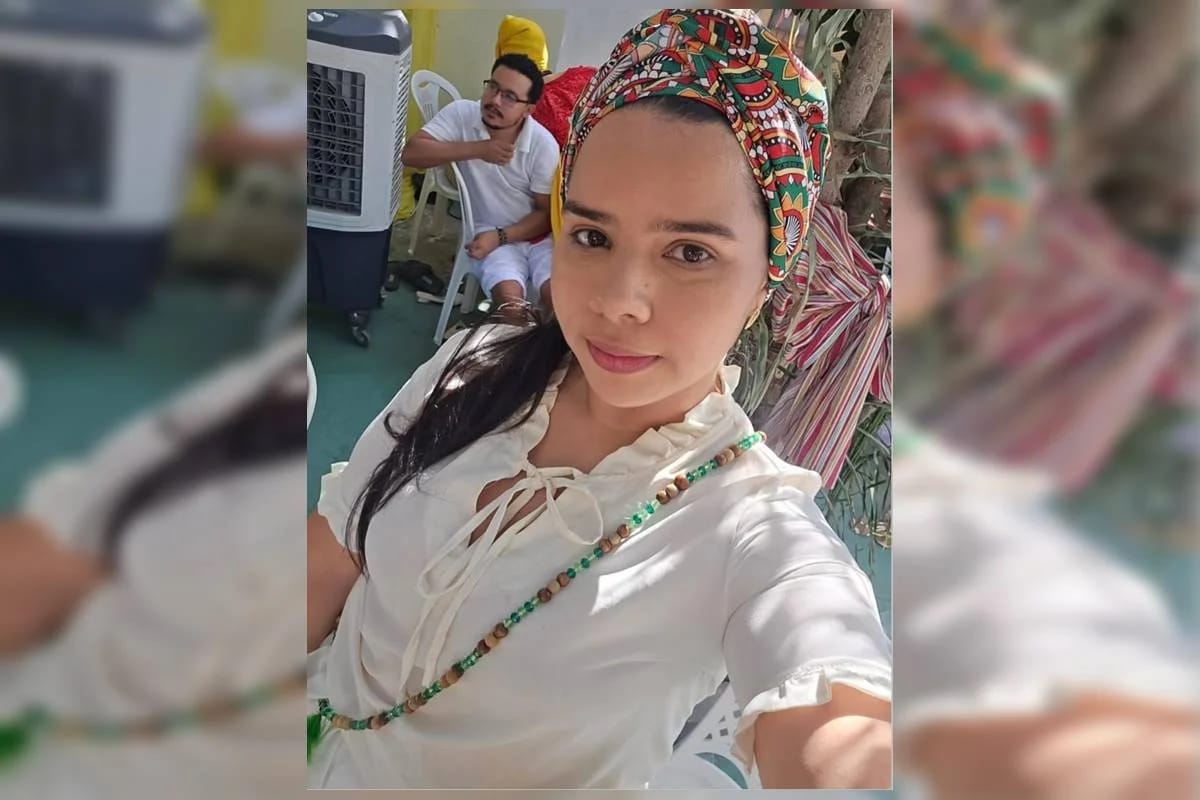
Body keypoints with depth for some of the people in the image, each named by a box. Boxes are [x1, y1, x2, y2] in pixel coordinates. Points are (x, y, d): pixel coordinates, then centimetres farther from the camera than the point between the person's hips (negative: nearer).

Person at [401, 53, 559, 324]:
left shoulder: (544, 145, -12)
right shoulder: (461, 114, -10)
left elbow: (547, 213, -5)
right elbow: (411, 153, -21)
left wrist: (500, 237, -19)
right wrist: (478, 149, -25)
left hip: (537, 234, 0)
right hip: (489, 233, 0)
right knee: (510, 298, -27)